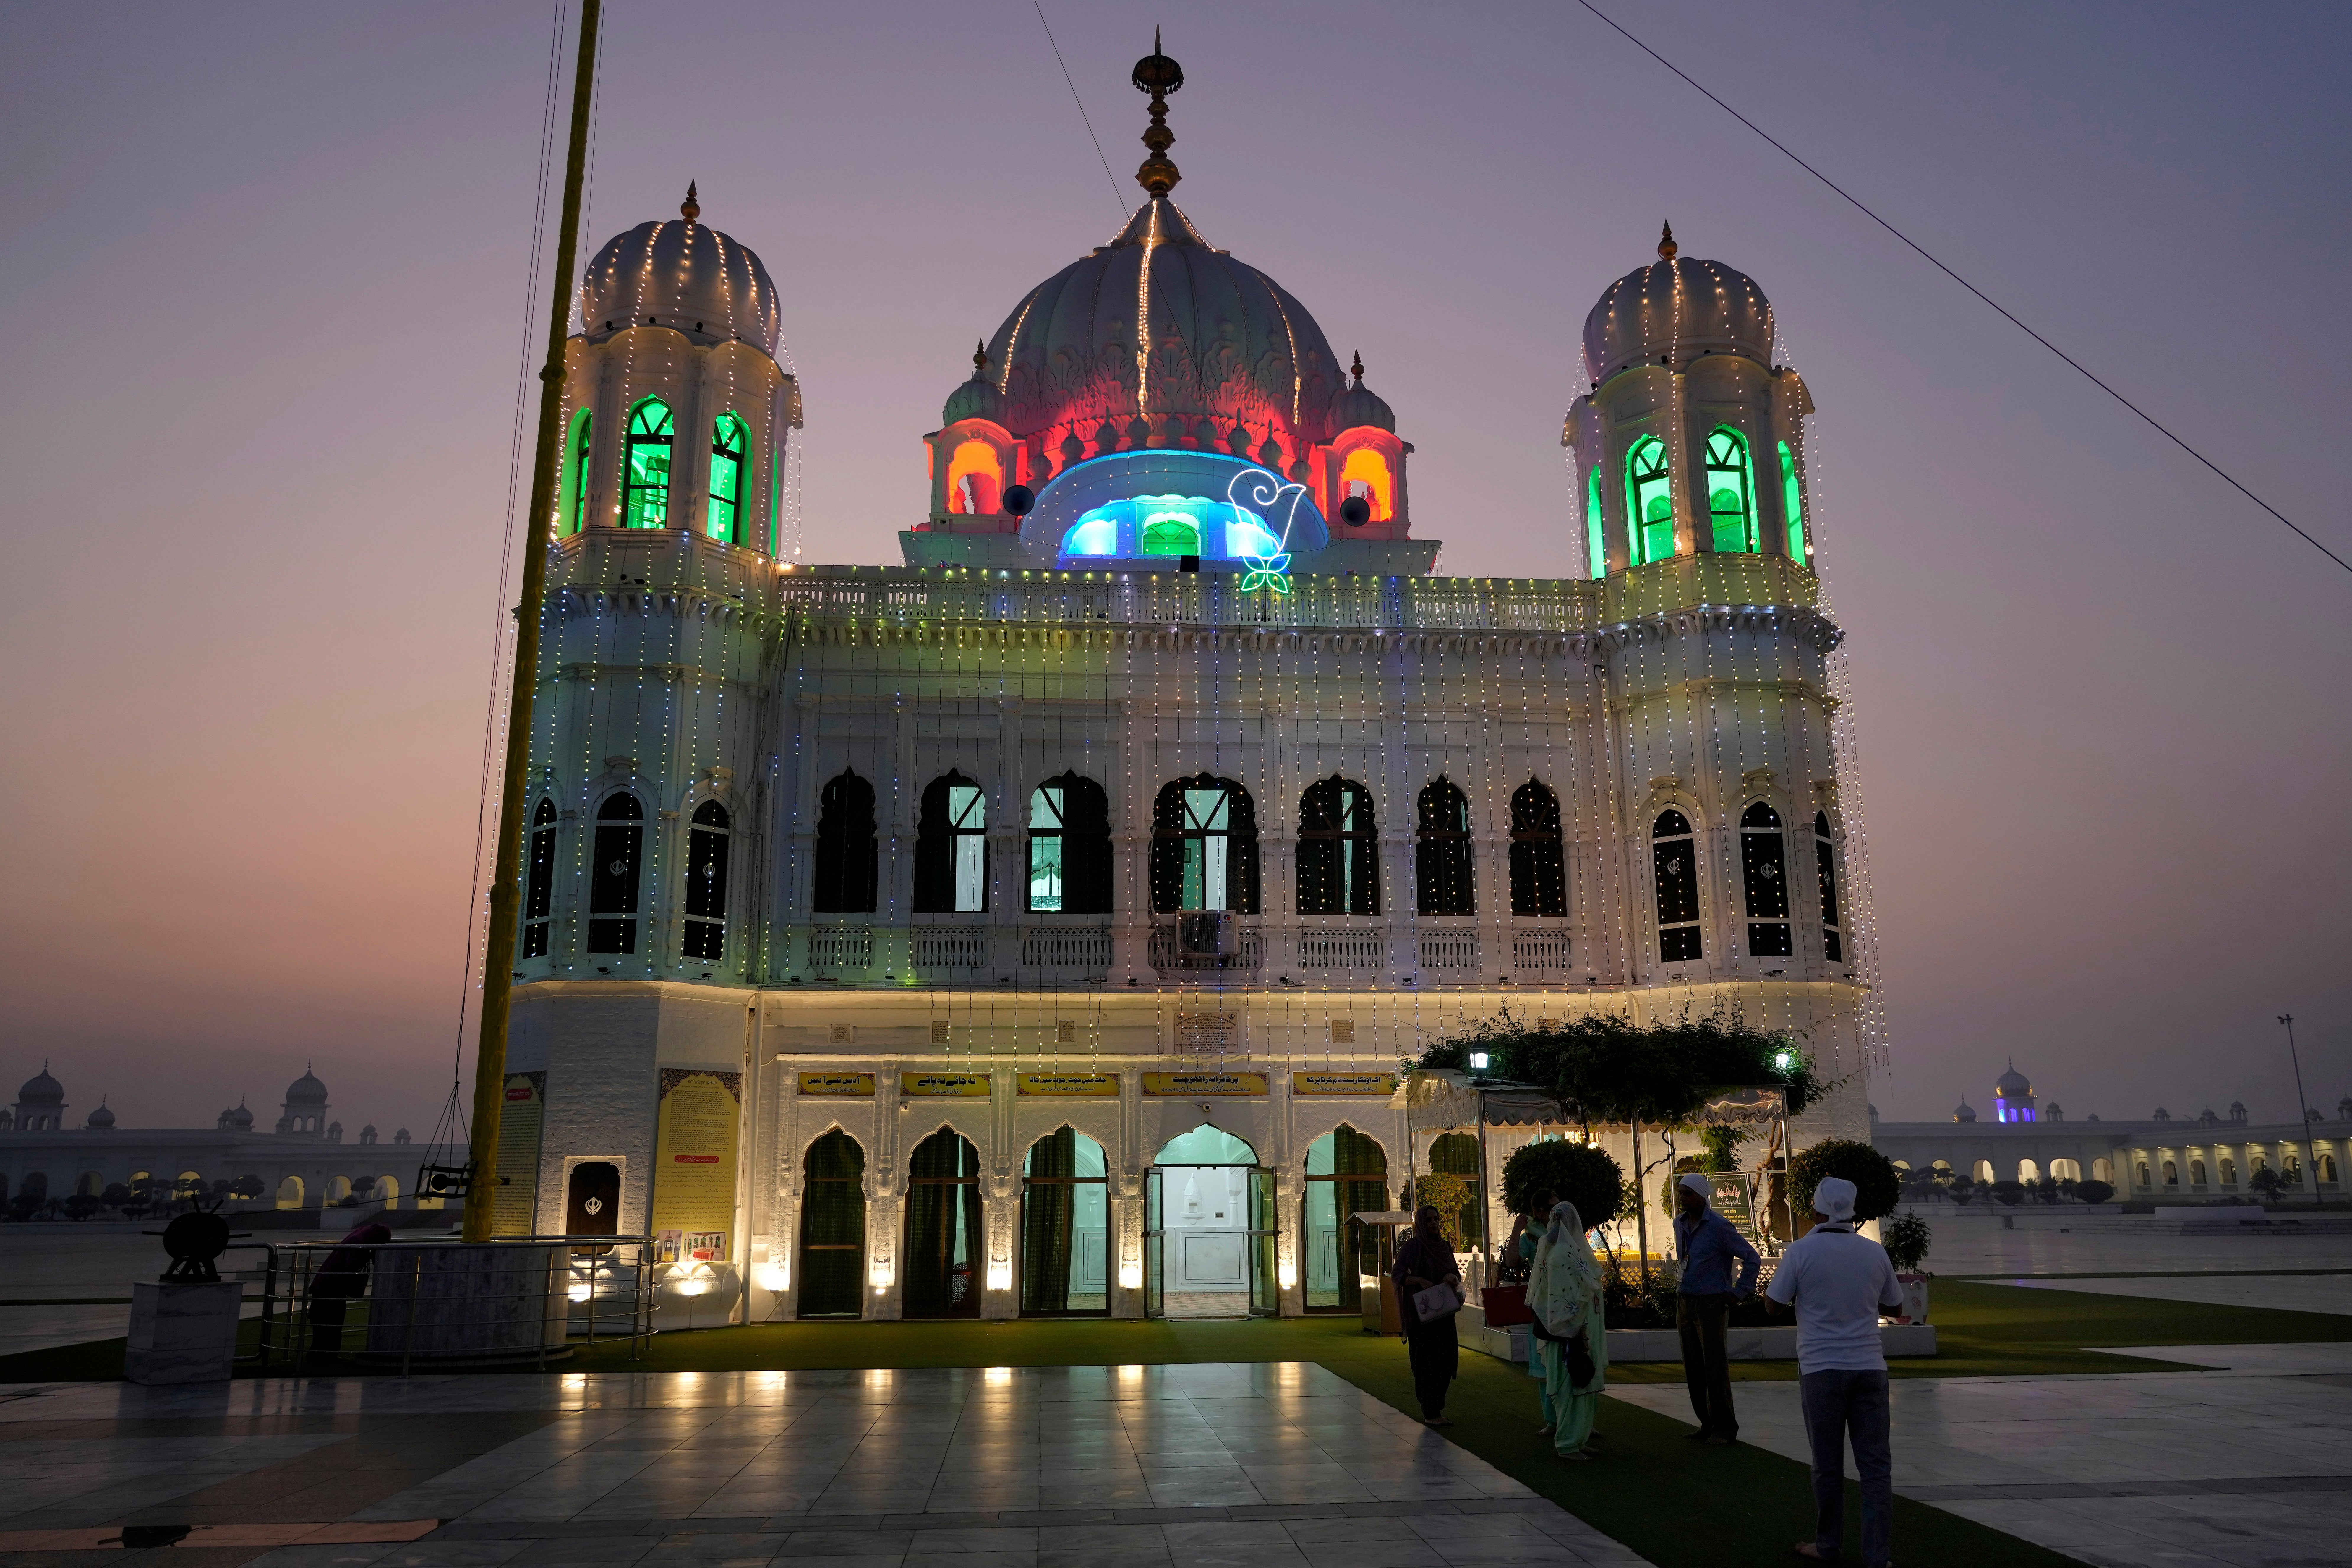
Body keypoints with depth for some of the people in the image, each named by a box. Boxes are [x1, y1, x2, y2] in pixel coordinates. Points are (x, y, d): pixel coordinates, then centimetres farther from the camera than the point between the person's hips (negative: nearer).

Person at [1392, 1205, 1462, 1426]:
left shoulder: (1445, 1246, 12)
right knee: (1427, 1360, -5)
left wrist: (1452, 1277, -8)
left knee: (1447, 1358, 5)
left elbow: (1457, 1273, 15)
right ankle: (1431, 1414, -1)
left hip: (1443, 1310, 6)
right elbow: (1397, 1274, -11)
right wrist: (1420, 1281, -25)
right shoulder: (1412, 1246, -6)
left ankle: (1433, 1407, 23)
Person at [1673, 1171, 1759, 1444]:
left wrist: (1737, 1293, -9)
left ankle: (1725, 1428, 2)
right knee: (1694, 1368, 9)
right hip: (1685, 1302, 7)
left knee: (1715, 1367, -5)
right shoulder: (1679, 1224, 9)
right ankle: (1708, 1423, 18)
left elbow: (1752, 1259, -9)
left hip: (1711, 1304, -7)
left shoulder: (1719, 1226, -13)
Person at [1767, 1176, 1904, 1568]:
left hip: (1822, 1368, -2)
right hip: (1869, 1366, 2)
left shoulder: (1801, 1251, -8)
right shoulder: (1875, 1252, 1)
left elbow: (1775, 1304, 0)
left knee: (1828, 1465, 9)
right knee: (1876, 1464, 5)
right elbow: (1895, 1306, 15)